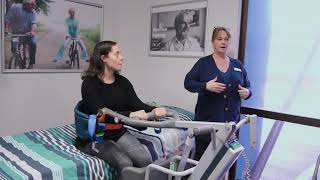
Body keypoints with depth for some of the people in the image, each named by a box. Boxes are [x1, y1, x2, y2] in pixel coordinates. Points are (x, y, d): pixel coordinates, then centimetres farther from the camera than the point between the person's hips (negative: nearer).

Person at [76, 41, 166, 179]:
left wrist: (153, 110, -29)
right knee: (124, 163, -27)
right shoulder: (90, 83, -14)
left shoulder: (123, 82, 4)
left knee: (145, 159, -17)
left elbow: (136, 104, -8)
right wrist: (130, 115, -42)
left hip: (119, 133, 5)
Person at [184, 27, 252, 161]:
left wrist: (247, 92, -4)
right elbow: (188, 82, -2)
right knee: (201, 154, 1)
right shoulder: (203, 63, 3)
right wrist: (206, 86, -19)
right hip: (207, 120, -2)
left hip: (231, 121, 3)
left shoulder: (237, 65, 13)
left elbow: (247, 86, 19)